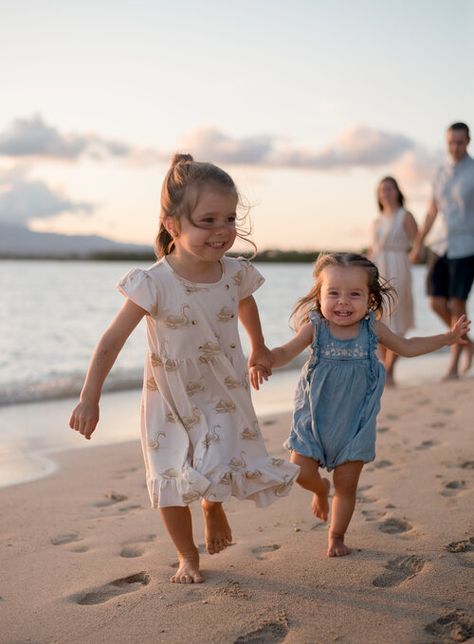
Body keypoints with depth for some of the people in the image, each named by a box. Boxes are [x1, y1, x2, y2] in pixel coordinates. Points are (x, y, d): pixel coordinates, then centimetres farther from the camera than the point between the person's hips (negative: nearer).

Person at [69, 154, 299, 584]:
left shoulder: (236, 274, -12)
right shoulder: (155, 284, -24)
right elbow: (112, 342, -18)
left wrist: (259, 349, 29)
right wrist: (89, 400, -18)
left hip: (224, 395, 2)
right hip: (171, 400, -2)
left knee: (216, 473, -5)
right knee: (171, 485, 5)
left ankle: (214, 507, 34)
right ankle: (188, 557, 30)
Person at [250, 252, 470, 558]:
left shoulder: (372, 329, -7)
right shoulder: (315, 328, -12)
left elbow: (408, 347, 9)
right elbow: (286, 352, -14)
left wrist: (448, 337, 8)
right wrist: (263, 361, -36)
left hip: (355, 423, 1)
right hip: (315, 418, -1)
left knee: (347, 485, 7)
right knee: (301, 472, -3)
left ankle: (336, 536, 31)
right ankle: (321, 488, 34)